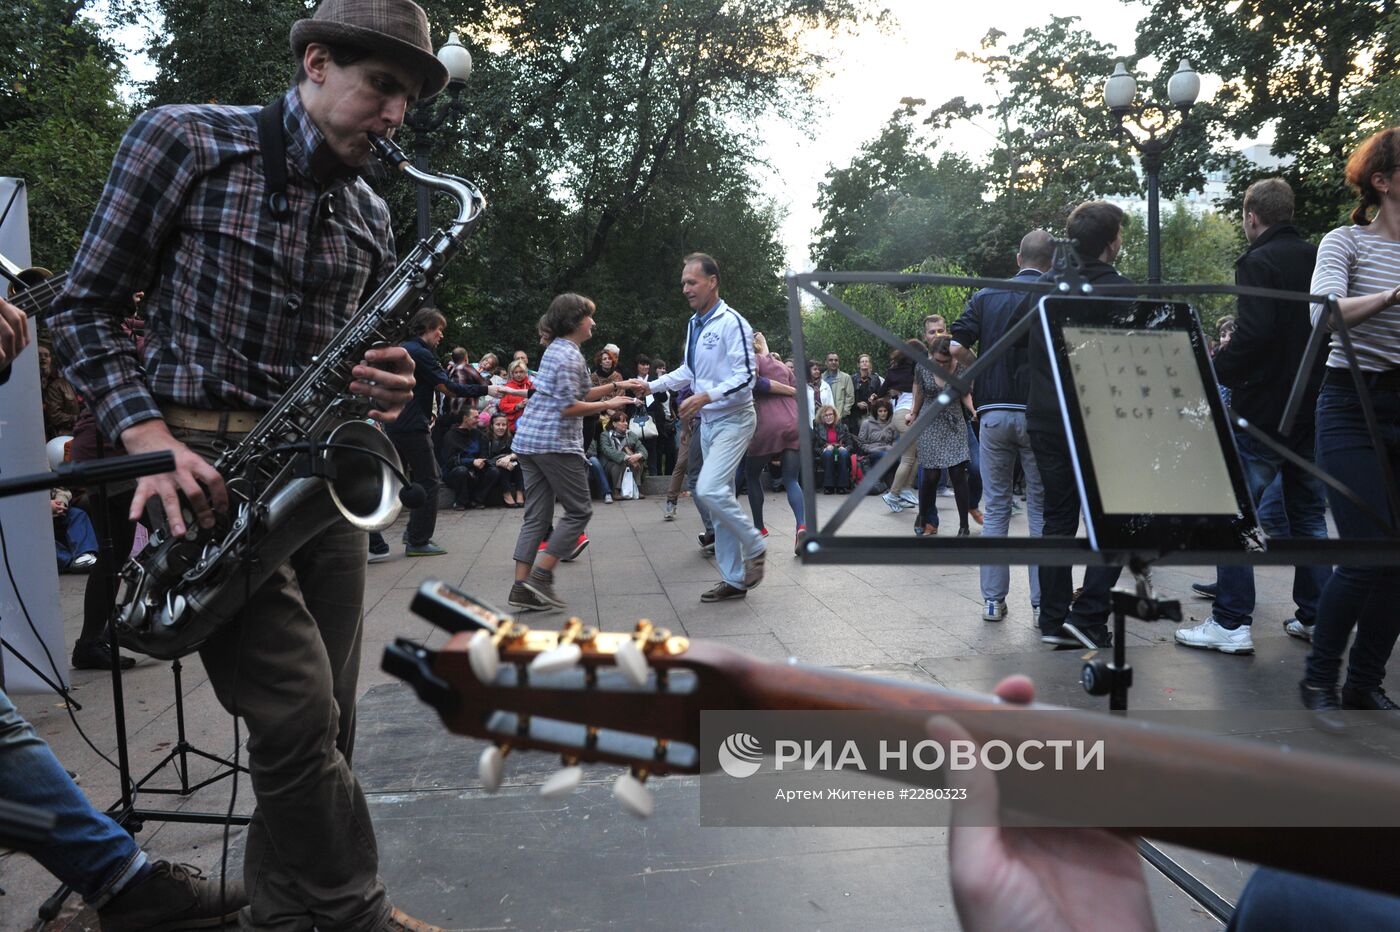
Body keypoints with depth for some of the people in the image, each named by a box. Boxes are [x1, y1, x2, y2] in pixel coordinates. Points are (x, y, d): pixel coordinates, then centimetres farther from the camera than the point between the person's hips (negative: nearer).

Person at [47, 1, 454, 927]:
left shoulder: (369, 214, 13)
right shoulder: (183, 140, -1)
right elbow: (86, 309, -1)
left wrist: (386, 389, -4)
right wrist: (147, 435, -16)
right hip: (206, 471, -5)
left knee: (323, 726, 8)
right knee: (299, 720, -11)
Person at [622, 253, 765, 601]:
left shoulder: (732, 323, -15)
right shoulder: (694, 324, 11)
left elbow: (746, 376, -20)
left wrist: (706, 396, -30)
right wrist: (651, 385, 14)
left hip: (733, 419, -8)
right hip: (708, 422, 8)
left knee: (709, 490, -22)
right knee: (719, 496, 9)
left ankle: (754, 547, 1)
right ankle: (734, 579, 16)